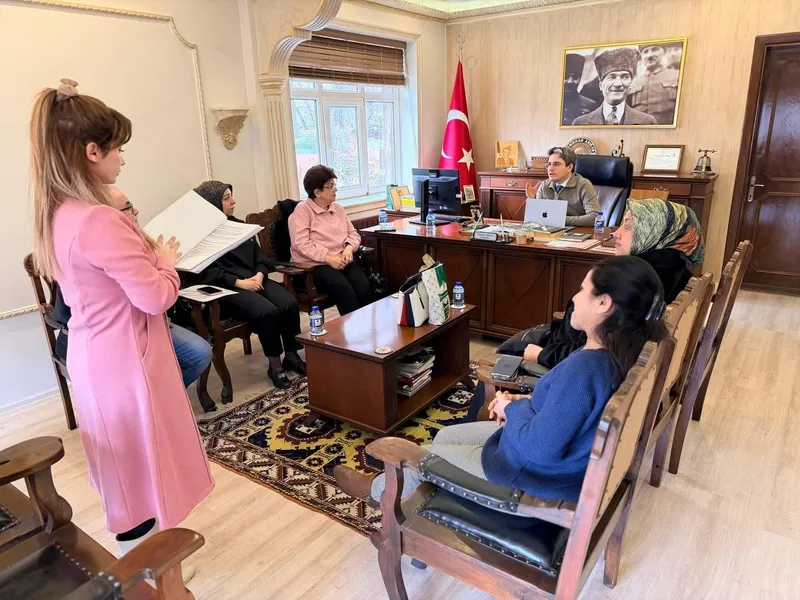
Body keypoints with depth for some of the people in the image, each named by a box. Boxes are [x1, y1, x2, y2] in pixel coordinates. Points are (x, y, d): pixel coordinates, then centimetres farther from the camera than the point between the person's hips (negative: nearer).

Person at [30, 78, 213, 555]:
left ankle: (135, 553, 45)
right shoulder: (99, 221, -27)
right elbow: (157, 297, -23)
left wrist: (146, 253, 6)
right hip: (123, 361, -10)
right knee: (140, 465, 8)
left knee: (123, 463, 24)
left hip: (95, 355, 10)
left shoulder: (58, 213, 4)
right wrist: (166, 261, -6)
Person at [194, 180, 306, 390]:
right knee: (267, 311, -32)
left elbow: (259, 255, 15)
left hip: (255, 280, 6)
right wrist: (239, 282, -20)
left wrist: (259, 275, -5)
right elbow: (208, 273, -12)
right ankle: (274, 365, -15)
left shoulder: (239, 224, 20)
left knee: (289, 303, -21)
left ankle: (291, 356, -4)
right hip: (228, 288, -6)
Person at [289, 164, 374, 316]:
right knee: (344, 291, -32)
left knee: (365, 287, -24)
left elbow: (353, 233, 16)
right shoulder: (302, 211, -3)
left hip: (342, 261, 6)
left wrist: (349, 248, -7)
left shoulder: (337, 208, 17)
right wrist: (329, 259, -20)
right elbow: (302, 244, -14)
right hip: (315, 265, -5)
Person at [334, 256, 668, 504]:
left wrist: (514, 409, -15)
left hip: (538, 476, -9)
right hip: (561, 457, 9)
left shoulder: (583, 367, -36)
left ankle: (378, 490, 42)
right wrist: (524, 403, -2)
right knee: (447, 435, 21)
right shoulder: (617, 353, -6)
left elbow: (538, 448, -33)